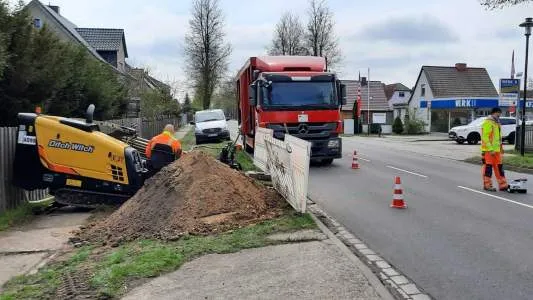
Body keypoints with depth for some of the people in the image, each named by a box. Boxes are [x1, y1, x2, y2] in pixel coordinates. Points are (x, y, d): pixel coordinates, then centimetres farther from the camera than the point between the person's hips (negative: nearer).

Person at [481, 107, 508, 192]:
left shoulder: (497, 123, 18)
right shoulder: (487, 123, -12)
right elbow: (485, 137, -19)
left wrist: (501, 148, 21)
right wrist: (490, 149, -22)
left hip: (497, 150, 9)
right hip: (488, 150, -9)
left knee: (499, 167, 10)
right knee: (488, 167, -3)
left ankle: (503, 185, 15)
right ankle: (487, 185, 4)